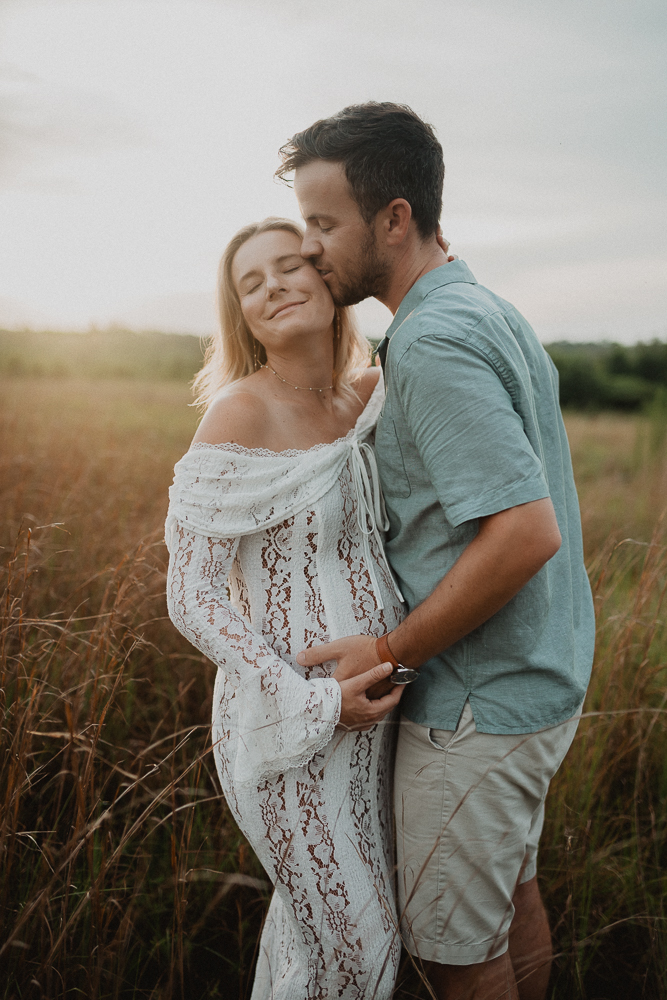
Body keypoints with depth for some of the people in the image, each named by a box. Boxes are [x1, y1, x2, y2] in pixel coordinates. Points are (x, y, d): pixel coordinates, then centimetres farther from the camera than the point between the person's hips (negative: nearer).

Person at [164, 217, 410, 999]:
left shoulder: (370, 399, 0)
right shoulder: (240, 413, -19)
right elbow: (190, 598, -18)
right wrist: (312, 703, -21)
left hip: (372, 706, 6)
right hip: (292, 725, -6)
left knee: (318, 905, 25)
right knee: (352, 937, 11)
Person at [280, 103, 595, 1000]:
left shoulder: (432, 342, -23)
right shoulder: (493, 314, 8)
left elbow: (528, 530, -31)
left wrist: (390, 652, -21)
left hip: (477, 704, -10)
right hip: (541, 680, 10)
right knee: (511, 889, 26)